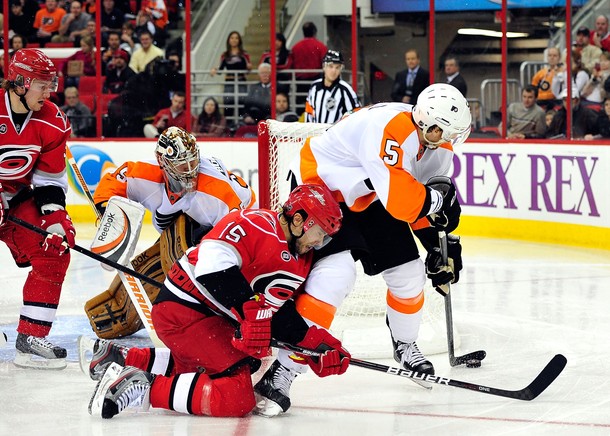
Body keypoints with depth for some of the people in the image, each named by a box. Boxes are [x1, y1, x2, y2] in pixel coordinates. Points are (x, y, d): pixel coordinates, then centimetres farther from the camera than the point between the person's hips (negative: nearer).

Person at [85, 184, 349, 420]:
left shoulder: (299, 261, 12)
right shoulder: (256, 224, -18)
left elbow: (280, 313, 14)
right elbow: (214, 261, -32)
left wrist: (317, 345, 3)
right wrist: (250, 309, -34)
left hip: (217, 317, 11)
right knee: (236, 397, -21)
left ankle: (121, 357, 32)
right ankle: (146, 389, -19)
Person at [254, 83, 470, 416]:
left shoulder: (437, 145, -5)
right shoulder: (390, 129, -36)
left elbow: (423, 204, 8)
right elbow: (396, 196, -40)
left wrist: (438, 242, 1)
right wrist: (435, 200, -23)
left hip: (367, 196, 9)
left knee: (407, 271, 8)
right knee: (336, 271, -27)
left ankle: (405, 346, 39)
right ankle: (281, 373, -26)